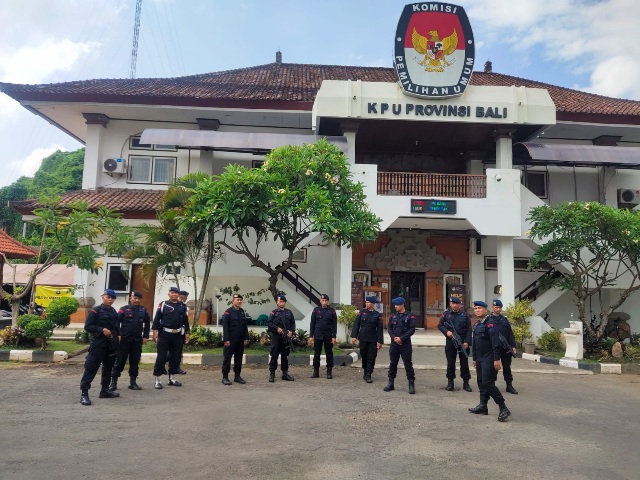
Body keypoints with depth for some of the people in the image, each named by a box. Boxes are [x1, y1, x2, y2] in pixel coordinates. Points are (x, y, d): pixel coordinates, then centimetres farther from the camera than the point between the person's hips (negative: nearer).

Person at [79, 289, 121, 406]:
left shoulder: (114, 312, 12)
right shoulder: (95, 311, -7)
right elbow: (87, 326, -11)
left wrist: (116, 335, 7)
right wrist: (102, 330, -20)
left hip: (111, 345, 7)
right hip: (98, 344, -7)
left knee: (108, 368, 14)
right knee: (91, 368, -6)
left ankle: (105, 391, 25)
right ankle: (84, 393, -2)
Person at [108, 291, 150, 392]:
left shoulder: (143, 310, 7)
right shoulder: (124, 309, -2)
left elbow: (147, 324, 12)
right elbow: (117, 322, -4)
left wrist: (145, 336, 6)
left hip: (137, 340, 3)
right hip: (124, 339, -3)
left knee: (135, 361, 7)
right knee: (120, 360, 1)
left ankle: (133, 382, 16)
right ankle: (113, 382, 10)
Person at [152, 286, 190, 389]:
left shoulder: (183, 306, 11)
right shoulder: (163, 305, -1)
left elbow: (185, 320, 15)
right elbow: (156, 319, -3)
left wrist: (187, 333, 12)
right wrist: (155, 332, -10)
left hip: (178, 335, 4)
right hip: (164, 334, -4)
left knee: (176, 357, 9)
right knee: (161, 357, -3)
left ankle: (172, 377, 20)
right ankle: (157, 379, 4)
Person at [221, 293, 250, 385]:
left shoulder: (242, 312, 12)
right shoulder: (228, 312, -6)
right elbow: (225, 327, -11)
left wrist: (246, 338, 8)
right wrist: (226, 339, -16)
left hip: (240, 340, 6)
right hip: (231, 340, -6)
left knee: (239, 358, 10)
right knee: (227, 358, 1)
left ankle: (237, 376, 19)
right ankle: (225, 377, 8)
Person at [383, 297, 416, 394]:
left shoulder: (410, 316, -4)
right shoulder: (393, 316, 9)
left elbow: (412, 330, -8)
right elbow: (389, 327, 9)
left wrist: (401, 338, -14)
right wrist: (394, 337, -7)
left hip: (405, 344, -4)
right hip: (394, 343, 4)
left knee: (408, 364, -1)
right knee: (392, 363, 10)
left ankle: (411, 384, 8)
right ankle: (390, 383, 20)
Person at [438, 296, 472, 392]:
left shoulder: (464, 315, 2)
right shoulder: (446, 314, 3)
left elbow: (469, 330, 1)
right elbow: (440, 325, 8)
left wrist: (467, 342, -8)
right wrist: (446, 332, -10)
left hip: (463, 342, 0)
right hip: (450, 341, 0)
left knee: (464, 362, 5)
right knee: (450, 362, 6)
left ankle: (466, 382, 16)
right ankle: (450, 382, 17)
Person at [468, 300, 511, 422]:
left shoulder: (490, 323, -14)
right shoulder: (477, 325, 14)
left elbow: (495, 342, -19)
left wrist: (496, 359, -22)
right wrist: (475, 359, 22)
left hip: (489, 360, -9)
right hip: (480, 360, 9)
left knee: (488, 383, -10)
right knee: (481, 383, 13)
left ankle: (503, 409, -3)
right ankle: (483, 406, 23)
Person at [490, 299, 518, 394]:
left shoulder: (505, 319, 12)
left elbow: (510, 334, 10)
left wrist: (513, 346, 3)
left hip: (506, 348, 4)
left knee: (507, 367, 9)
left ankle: (509, 385, 17)